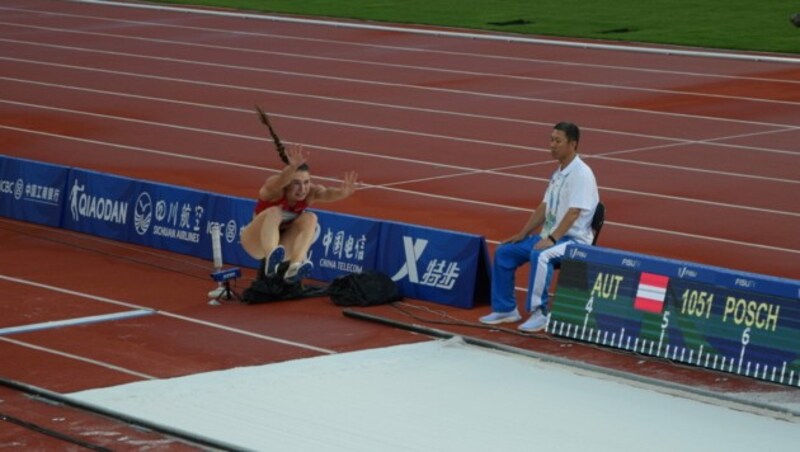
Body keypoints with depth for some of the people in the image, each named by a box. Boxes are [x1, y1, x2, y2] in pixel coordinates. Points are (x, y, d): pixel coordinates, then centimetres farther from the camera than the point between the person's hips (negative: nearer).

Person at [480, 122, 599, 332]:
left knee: (540, 256, -37)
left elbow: (573, 212, -22)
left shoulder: (581, 173, -15)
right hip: (550, 237, 9)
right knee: (504, 252, 2)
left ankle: (539, 313, -31)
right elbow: (544, 207, 17)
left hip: (573, 240, -9)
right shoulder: (558, 173, 14)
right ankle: (505, 309, 9)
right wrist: (522, 234, 10)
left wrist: (552, 239, -28)